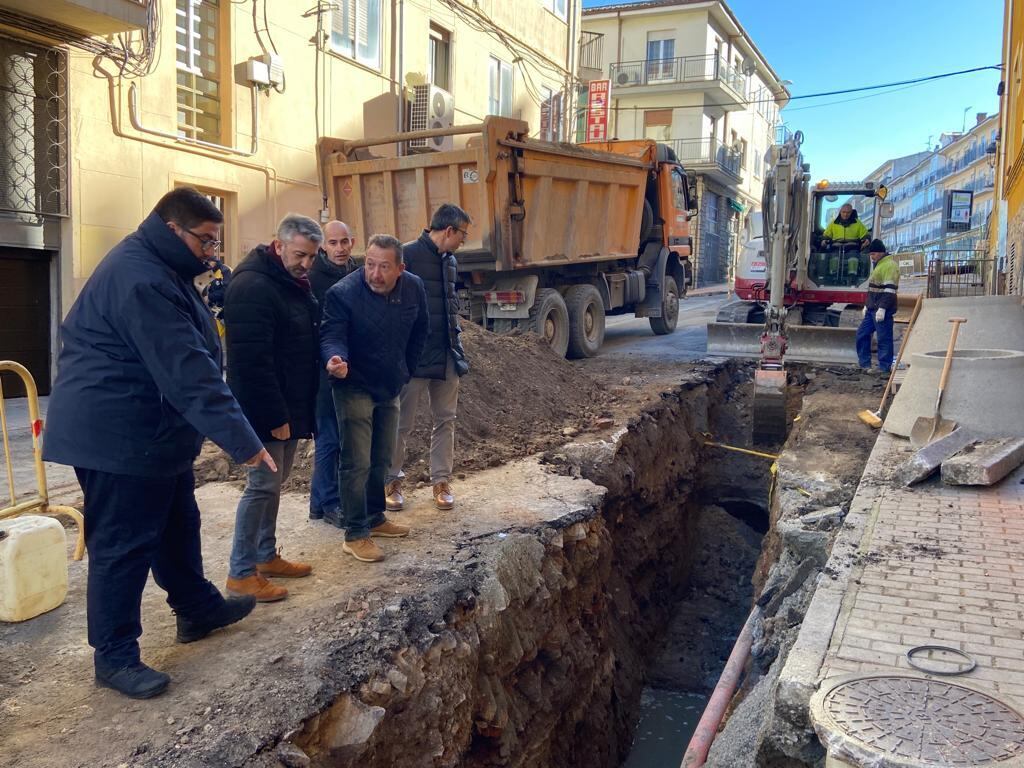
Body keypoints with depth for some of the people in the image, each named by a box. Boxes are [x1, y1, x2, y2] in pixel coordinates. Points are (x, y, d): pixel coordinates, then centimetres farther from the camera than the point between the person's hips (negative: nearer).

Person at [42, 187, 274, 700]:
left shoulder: (158, 269, 11)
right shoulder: (140, 279, -24)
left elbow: (184, 358, 19)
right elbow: (186, 371, -31)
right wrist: (241, 439, -31)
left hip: (151, 431, 11)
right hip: (118, 434, -11)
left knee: (177, 523, 20)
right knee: (123, 545, 0)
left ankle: (197, 609, 36)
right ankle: (114, 656, 13)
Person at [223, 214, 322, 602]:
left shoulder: (294, 284, 12)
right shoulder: (252, 286, -19)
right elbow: (252, 361, -24)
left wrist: (297, 410, 15)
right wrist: (274, 416, -23)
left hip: (289, 407, 9)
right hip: (264, 411, -9)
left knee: (274, 483, 16)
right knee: (262, 486, -4)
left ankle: (267, 556, 28)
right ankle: (241, 573, 7)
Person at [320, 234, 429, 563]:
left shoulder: (414, 288, -5)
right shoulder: (342, 293, -21)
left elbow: (418, 332, 9)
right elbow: (331, 336, -25)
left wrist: (406, 370, 11)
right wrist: (335, 359, -48)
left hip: (391, 388, 6)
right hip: (355, 388, -6)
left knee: (381, 459, 17)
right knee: (357, 463, -6)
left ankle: (375, 518, 33)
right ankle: (355, 535, 5)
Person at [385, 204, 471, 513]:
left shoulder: (450, 260, 12)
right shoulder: (408, 255, -11)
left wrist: (457, 347, 15)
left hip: (447, 356, 7)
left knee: (445, 420, 10)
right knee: (402, 422, 3)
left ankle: (441, 481, 21)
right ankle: (392, 481, 18)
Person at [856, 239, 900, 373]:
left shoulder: (889, 265, -13)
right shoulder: (878, 265, 20)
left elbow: (889, 290, -21)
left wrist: (882, 308, -25)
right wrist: (867, 305, 25)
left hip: (882, 311, -10)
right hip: (872, 309, 10)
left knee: (884, 339, -4)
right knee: (862, 333, 12)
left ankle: (884, 368, 1)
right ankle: (864, 363, 20)